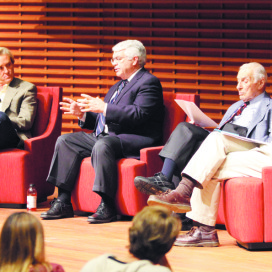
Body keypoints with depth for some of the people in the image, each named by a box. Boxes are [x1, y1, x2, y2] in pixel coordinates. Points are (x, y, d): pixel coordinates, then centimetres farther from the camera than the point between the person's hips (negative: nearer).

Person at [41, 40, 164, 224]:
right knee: (65, 141, -2)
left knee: (102, 145, -38)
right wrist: (83, 113, 7)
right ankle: (63, 203, -8)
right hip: (106, 137, 10)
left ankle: (107, 206, -34)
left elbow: (138, 114, -20)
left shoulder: (148, 83, -5)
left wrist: (104, 108, -24)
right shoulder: (118, 87, 26)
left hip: (133, 140, -10)